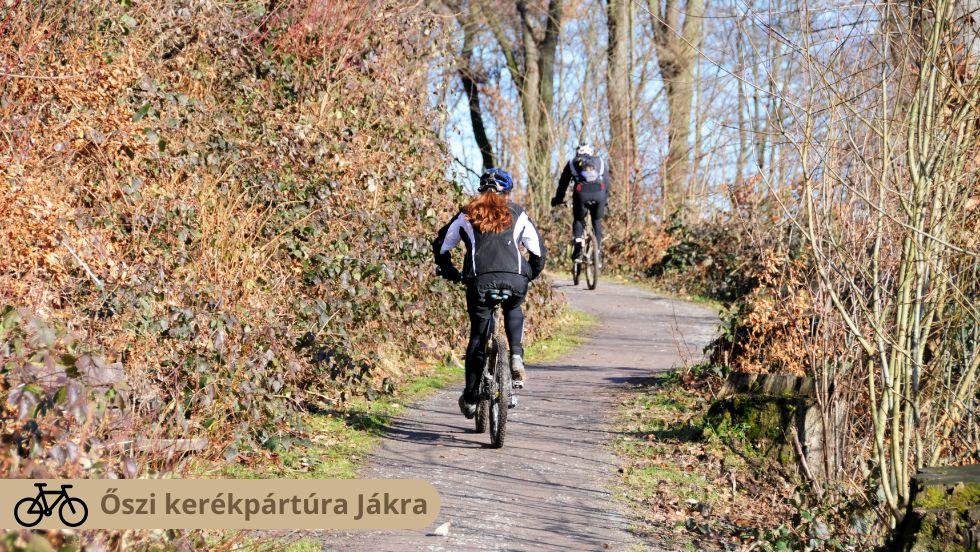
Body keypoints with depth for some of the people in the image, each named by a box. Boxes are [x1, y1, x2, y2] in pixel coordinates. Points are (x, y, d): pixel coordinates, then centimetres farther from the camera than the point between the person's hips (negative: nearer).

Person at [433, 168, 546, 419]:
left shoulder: (467, 215, 19)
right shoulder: (517, 214, 20)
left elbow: (441, 246, 21)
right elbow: (538, 250, 21)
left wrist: (451, 272, 36)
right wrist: (532, 274, 37)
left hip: (480, 280, 0)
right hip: (516, 279, 1)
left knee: (478, 337, 12)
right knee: (513, 311, 34)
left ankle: (470, 399, 14)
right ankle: (516, 357, 11)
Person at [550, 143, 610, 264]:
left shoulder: (572, 163, 27)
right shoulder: (600, 162, 31)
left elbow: (563, 183, 30)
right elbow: (607, 183, 33)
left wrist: (557, 199, 42)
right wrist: (605, 200, 44)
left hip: (581, 192, -1)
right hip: (599, 193, 1)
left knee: (578, 220, 22)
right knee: (597, 221, 23)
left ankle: (577, 244, 0)